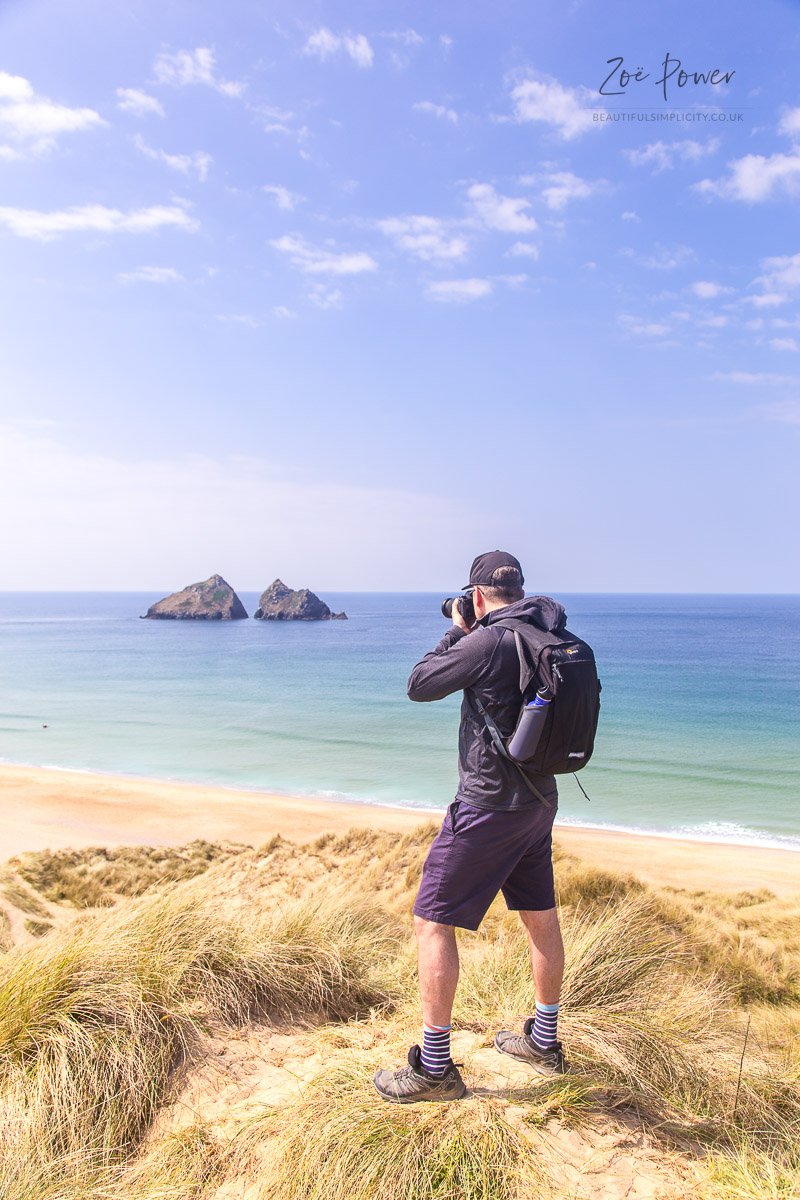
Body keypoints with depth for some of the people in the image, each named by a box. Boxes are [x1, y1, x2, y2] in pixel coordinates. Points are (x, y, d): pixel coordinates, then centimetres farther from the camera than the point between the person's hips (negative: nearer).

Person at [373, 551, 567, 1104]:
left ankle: (434, 1068, 8)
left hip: (490, 805, -9)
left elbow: (419, 685, -10)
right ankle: (544, 1041, 36)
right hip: (539, 801, 9)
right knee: (541, 918, 19)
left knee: (432, 921, 1)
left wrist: (457, 630, 0)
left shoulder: (486, 642, -21)